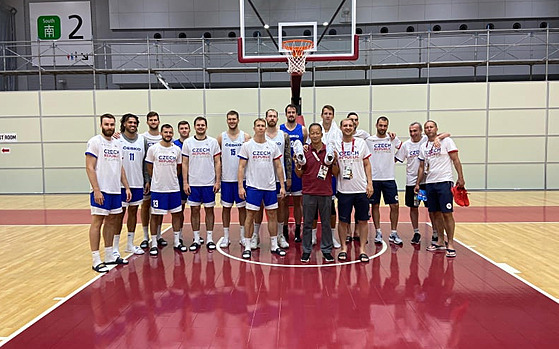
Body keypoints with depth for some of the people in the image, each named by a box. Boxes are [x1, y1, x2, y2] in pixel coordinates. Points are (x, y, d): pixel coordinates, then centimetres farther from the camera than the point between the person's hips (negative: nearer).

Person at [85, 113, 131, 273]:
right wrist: (96, 190, -18)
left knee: (112, 221, 12)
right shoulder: (95, 142, -6)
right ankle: (96, 261, 3)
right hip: (101, 191, -7)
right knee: (97, 222, -2)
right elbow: (90, 168, -12)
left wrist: (126, 187, 12)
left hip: (115, 190, 7)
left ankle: (109, 256, 22)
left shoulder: (117, 144, 14)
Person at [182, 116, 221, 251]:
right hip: (193, 183, 1)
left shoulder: (213, 142, 2)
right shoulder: (188, 142, 3)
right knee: (194, 210, 5)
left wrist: (218, 181, -4)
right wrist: (185, 182, -2)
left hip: (209, 183, 0)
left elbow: (217, 162, 2)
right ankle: (196, 239, 16)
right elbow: (185, 163, 4)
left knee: (209, 210, 6)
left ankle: (209, 239, 16)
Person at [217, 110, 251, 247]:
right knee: (226, 207, 7)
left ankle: (243, 236, 18)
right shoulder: (221, 137, 3)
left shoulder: (245, 137, 0)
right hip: (226, 179, 1)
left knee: (242, 207, 7)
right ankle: (226, 237, 17)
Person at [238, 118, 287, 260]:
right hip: (253, 187, -3)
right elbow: (241, 167, -2)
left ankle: (274, 245, 21)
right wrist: (240, 186, -9)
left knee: (273, 215, 9)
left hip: (270, 186, 3)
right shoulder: (247, 145, -2)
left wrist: (282, 185, 3)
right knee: (250, 216, 1)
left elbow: (278, 166, 8)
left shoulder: (273, 145, 5)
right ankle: (247, 247, 11)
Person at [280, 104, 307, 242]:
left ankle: (298, 231, 17)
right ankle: (285, 231, 17)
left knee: (297, 202, 7)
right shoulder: (279, 129, 4)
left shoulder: (303, 130, 5)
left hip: (298, 170, 0)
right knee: (284, 201, 6)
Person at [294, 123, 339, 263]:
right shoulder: (304, 151, 3)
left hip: (326, 193, 0)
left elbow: (335, 173, 5)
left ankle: (326, 250, 20)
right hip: (309, 192, 0)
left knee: (326, 223, 8)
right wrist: (297, 164, -13)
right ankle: (306, 250, 17)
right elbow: (299, 174, 5)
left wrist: (334, 161, -12)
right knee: (307, 223, 6)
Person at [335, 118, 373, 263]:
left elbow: (367, 164, 8)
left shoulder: (361, 143, 5)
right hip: (344, 189, 0)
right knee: (343, 220, 6)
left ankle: (362, 249, 15)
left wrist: (370, 183, 0)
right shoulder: (336, 145, 3)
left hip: (361, 189, 1)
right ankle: (344, 248, 20)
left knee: (363, 220, 5)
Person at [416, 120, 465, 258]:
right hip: (429, 183, 5)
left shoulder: (446, 141, -1)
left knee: (447, 213, -7)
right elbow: (422, 167, 18)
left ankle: (451, 244, 0)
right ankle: (440, 242, 20)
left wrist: (460, 177, -12)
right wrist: (418, 183, 14)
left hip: (444, 181, -5)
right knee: (436, 213, 10)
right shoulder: (423, 146, 14)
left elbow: (455, 160, -4)